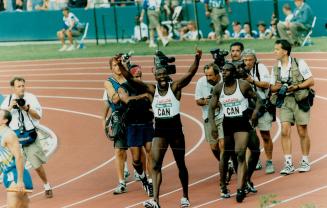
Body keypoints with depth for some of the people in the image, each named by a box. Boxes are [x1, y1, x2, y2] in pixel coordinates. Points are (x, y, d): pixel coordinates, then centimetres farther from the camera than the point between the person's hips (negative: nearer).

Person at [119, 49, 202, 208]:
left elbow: (190, 73, -20)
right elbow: (130, 79, -6)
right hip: (159, 131, 2)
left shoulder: (175, 87, -6)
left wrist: (197, 59, -36)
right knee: (155, 164, -11)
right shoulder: (152, 89, 0)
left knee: (181, 164, 12)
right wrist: (120, 65, -19)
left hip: (175, 130, -2)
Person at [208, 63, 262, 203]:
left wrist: (256, 111, -15)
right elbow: (212, 107, 4)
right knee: (225, 155, 10)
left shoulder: (243, 85, -7)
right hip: (227, 123, 3)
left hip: (242, 122, -3)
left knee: (240, 155, -15)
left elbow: (257, 99, 3)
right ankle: (223, 185, 29)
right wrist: (213, 124, -8)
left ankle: (240, 189, -21)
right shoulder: (218, 88, 1)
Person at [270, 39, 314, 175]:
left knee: (302, 132, 2)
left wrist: (296, 87, -17)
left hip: (300, 100, -4)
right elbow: (272, 87, 15)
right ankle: (288, 164, -7)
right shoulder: (276, 68, 10)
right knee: (285, 131, -8)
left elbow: (311, 81, -5)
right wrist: (278, 87, -9)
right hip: (285, 102, 4)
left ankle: (305, 162, 14)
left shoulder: (299, 64, -5)